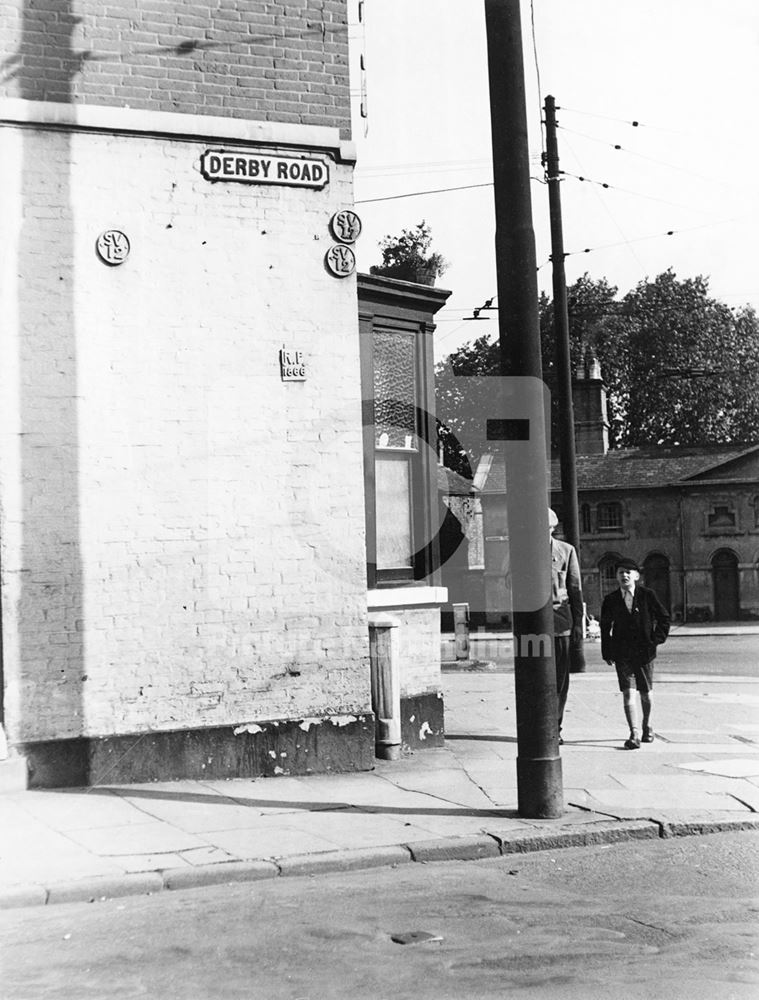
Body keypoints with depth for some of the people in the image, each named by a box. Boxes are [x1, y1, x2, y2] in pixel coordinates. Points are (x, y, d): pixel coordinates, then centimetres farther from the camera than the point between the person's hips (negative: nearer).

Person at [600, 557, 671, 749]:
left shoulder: (647, 595, -2)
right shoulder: (611, 600, 2)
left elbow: (664, 617, 7)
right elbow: (605, 627, 10)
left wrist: (657, 639, -2)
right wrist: (607, 653, 7)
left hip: (644, 651, 0)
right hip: (622, 652, 0)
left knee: (646, 693, 13)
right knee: (628, 692, -11)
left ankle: (647, 726, 36)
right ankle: (634, 734, -14)